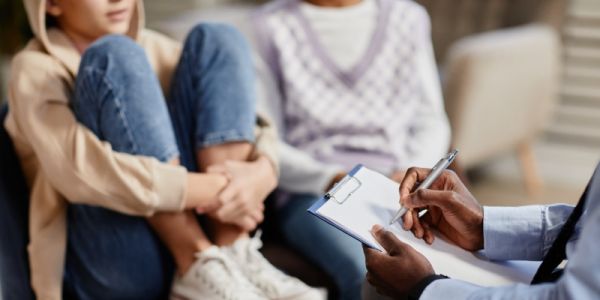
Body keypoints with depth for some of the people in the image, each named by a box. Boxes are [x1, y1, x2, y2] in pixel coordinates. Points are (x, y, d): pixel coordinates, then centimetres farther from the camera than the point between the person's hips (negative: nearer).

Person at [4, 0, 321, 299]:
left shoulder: (152, 47, 17)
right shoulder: (36, 69, -1)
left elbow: (246, 121, 7)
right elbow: (80, 172, -20)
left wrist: (261, 172, -16)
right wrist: (212, 190, -22)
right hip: (112, 267, -5)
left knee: (215, 40, -4)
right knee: (117, 57, -19)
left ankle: (234, 255, -16)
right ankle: (200, 269, -25)